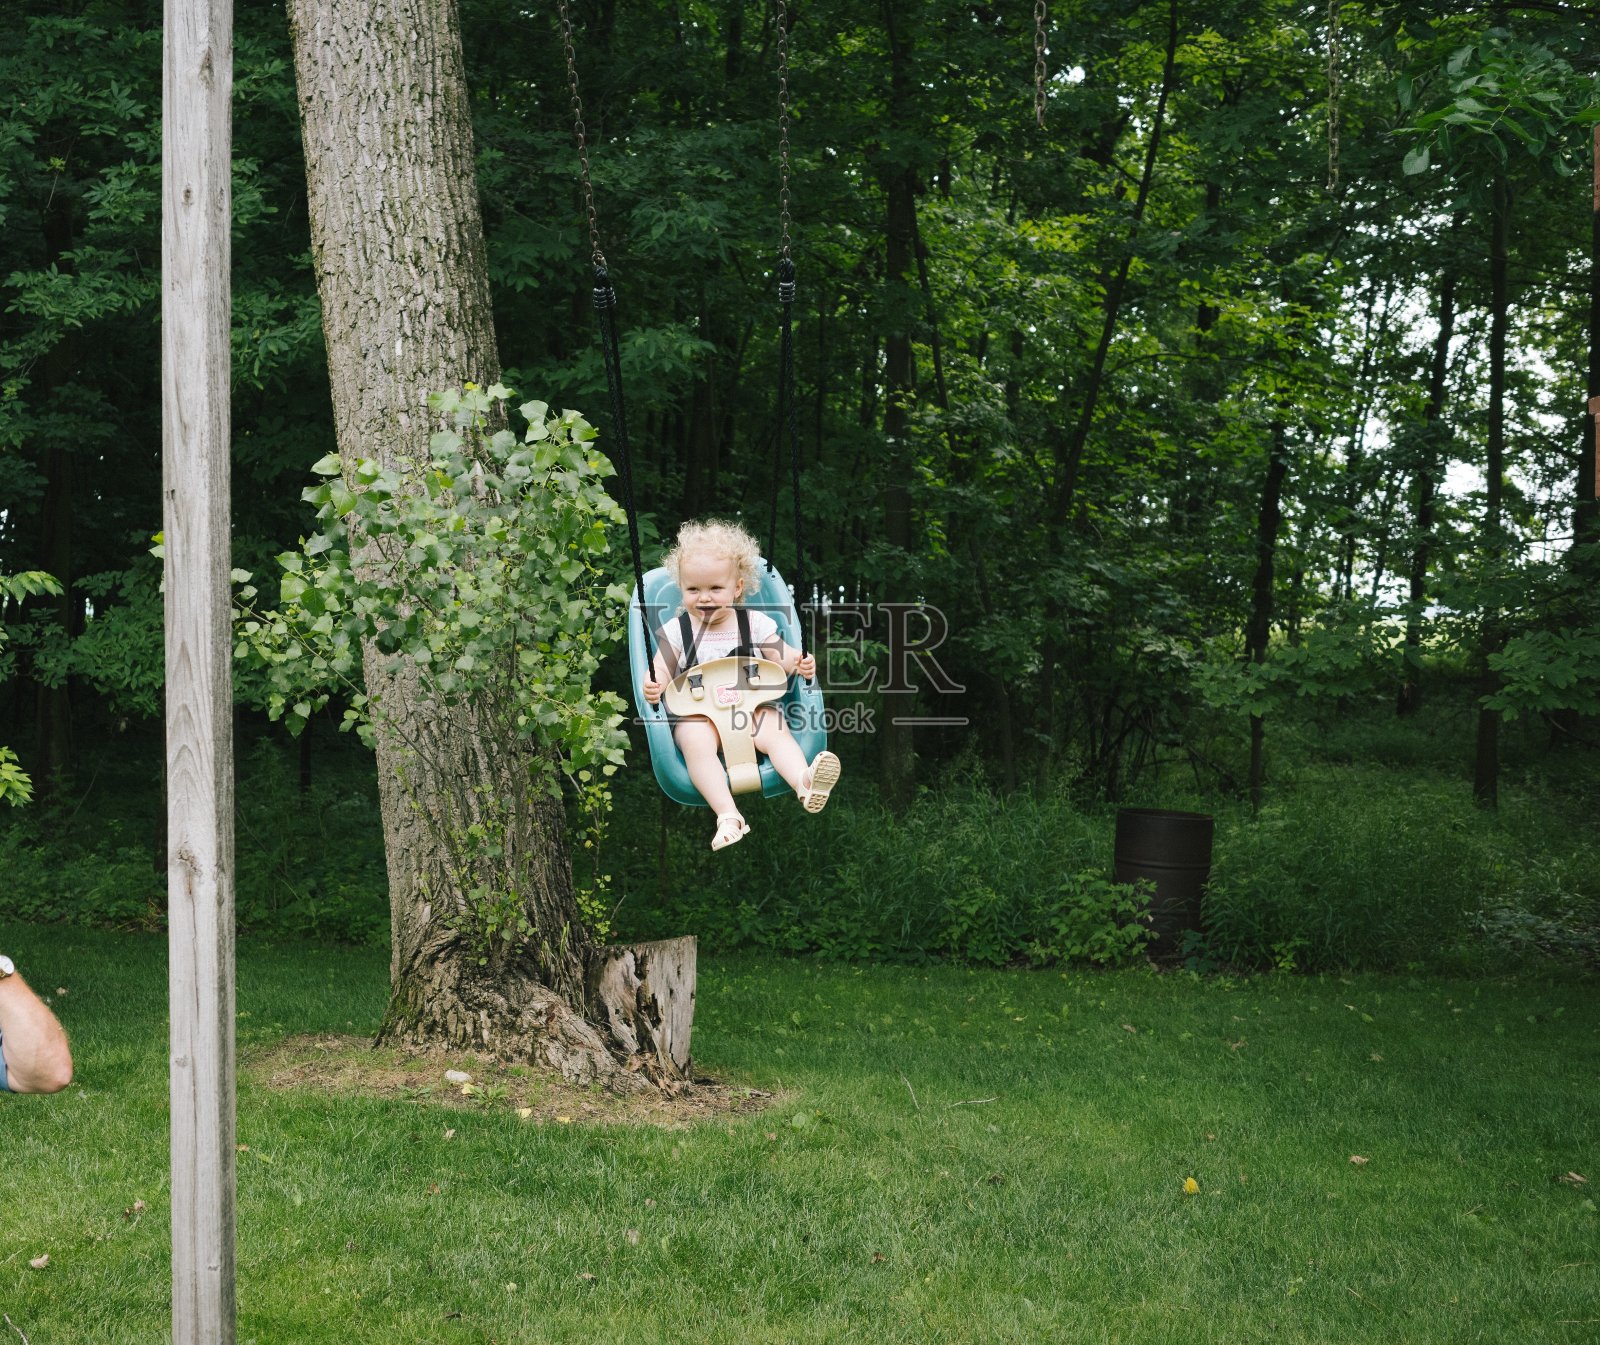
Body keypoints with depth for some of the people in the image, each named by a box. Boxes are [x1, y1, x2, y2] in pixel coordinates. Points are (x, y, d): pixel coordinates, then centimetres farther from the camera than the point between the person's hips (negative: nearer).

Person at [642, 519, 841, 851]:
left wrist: (800, 663, -17)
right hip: (697, 711, -1)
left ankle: (805, 782, -55)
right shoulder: (675, 631, 6)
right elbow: (661, 670, 5)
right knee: (696, 743, -33)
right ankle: (727, 815, -43)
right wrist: (653, 686, -18)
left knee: (776, 732, -29)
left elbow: (781, 656, 6)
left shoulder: (755, 623, 7)